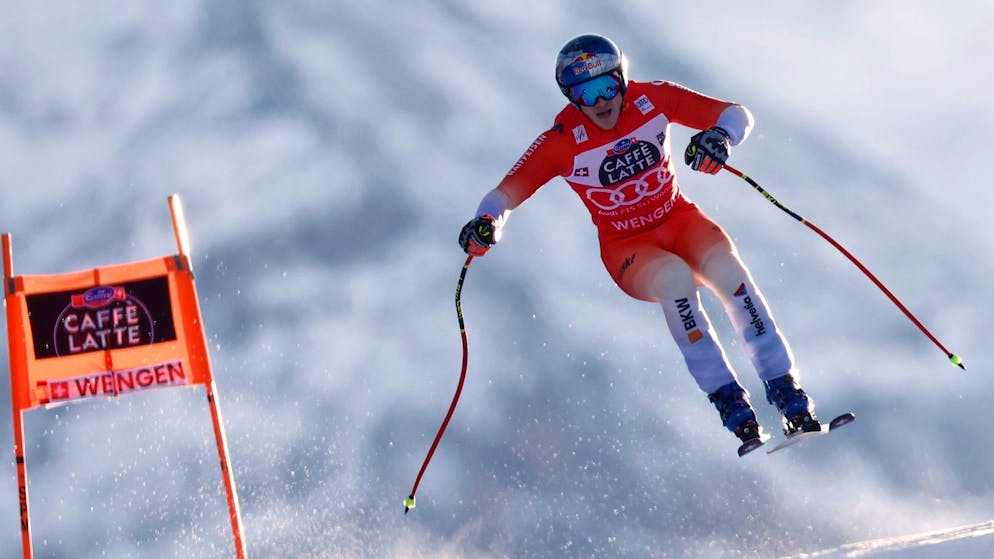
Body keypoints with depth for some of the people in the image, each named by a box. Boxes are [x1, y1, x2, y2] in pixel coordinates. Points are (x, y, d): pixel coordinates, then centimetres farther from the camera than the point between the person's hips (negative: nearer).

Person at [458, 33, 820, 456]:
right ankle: (733, 408, -29)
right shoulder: (562, 142, -17)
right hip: (628, 248, -2)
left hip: (680, 220, 2)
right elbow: (506, 192, -17)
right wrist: (486, 223, -40)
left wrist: (720, 136, -37)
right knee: (675, 278, -34)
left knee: (725, 265, -29)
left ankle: (788, 397, -24)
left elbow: (738, 114, -13)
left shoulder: (653, 99, -13)